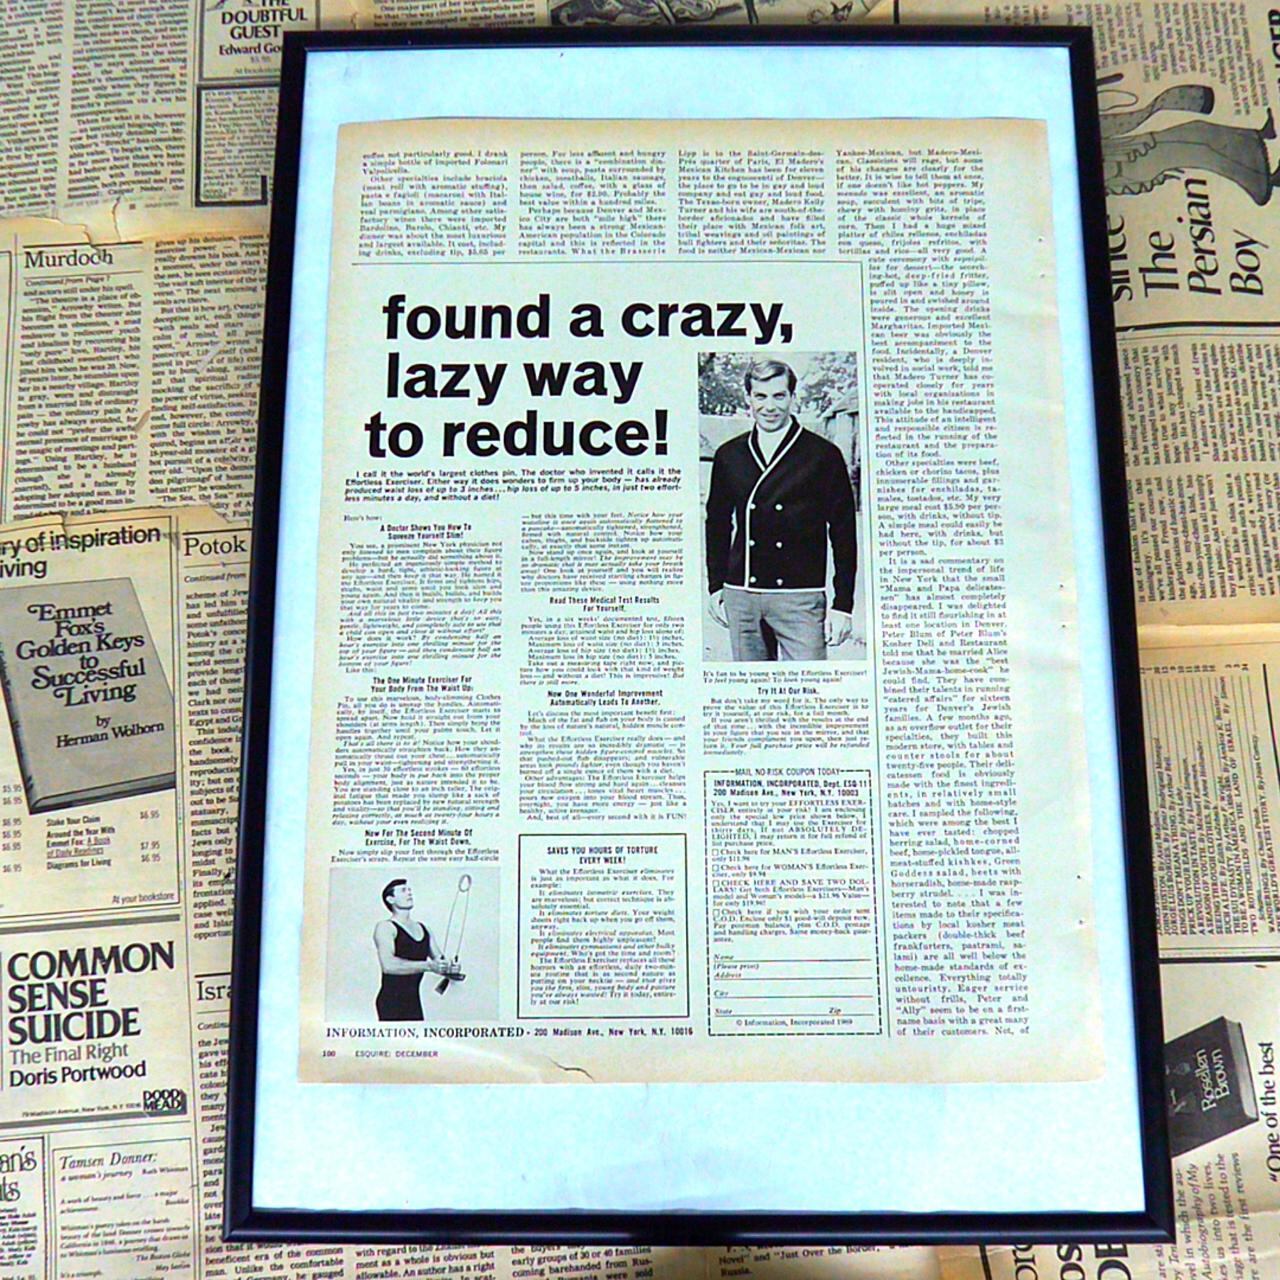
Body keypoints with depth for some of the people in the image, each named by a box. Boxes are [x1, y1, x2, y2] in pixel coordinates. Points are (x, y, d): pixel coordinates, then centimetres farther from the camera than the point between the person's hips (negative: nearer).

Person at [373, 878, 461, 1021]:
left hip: (414, 1000, 7)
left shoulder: (423, 928, 16)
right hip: (391, 1002, -7)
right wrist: (428, 966, -27)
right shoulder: (385, 927, -6)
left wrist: (449, 970, -10)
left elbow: (438, 958, 14)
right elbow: (388, 964, -21)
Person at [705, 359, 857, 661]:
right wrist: (716, 587, 14)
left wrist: (842, 605, -4)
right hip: (740, 598, 4)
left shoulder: (823, 455, 0)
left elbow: (844, 536, 0)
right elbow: (717, 524, 19)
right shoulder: (729, 456, 9)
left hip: (800, 598, -3)